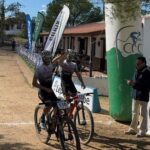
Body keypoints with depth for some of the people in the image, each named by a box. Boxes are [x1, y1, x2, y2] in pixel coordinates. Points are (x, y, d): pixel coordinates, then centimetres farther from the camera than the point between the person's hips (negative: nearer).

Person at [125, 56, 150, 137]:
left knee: (143, 114, 1)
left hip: (143, 96, -7)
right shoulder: (137, 71, 9)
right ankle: (133, 128, 25)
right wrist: (131, 82, -6)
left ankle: (142, 131, 10)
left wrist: (135, 84, -24)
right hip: (135, 95, 7)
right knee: (134, 113, 15)